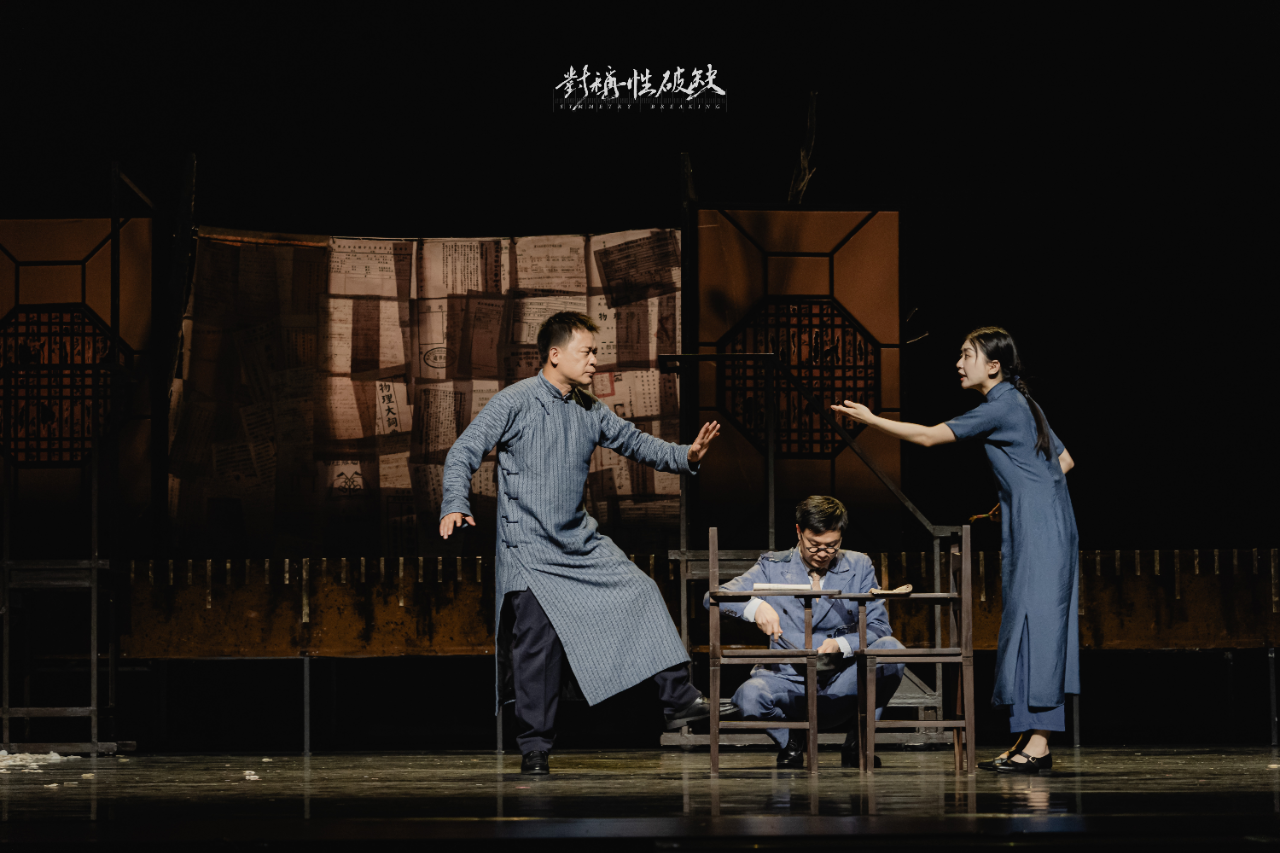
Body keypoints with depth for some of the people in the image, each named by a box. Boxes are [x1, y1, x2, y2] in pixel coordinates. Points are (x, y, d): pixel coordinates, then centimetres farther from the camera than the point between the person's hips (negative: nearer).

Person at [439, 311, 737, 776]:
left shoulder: (590, 411, 9)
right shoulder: (515, 402, -9)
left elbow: (634, 442, 14)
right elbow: (463, 453, -10)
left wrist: (686, 456, -3)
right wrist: (455, 505, -25)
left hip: (582, 542, 6)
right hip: (530, 549, -6)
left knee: (641, 592, -5)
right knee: (539, 643, -7)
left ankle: (679, 699, -2)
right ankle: (535, 748, 5)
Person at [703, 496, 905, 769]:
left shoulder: (859, 567, 8)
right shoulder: (773, 567, 5)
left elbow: (879, 627, 2)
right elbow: (714, 597, -2)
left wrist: (842, 645, -19)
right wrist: (754, 607, -23)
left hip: (842, 685, 1)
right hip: (789, 680, -1)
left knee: (890, 648, -26)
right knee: (749, 695, -35)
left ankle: (857, 744, -6)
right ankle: (791, 741, 2)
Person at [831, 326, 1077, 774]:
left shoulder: (1002, 407, -12)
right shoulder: (1020, 404, 17)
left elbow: (929, 436, -13)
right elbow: (1065, 460, 22)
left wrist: (871, 420, -7)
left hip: (1041, 531, -10)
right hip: (1031, 531, 10)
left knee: (1034, 625, -11)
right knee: (1025, 626, 9)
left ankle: (1038, 744, -13)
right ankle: (1026, 740, 10)